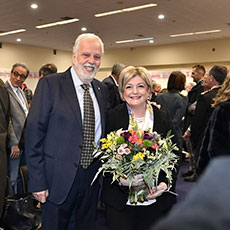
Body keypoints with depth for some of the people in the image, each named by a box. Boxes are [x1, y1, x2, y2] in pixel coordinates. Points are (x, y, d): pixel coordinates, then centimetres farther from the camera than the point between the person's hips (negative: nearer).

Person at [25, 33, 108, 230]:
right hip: (59, 178, -5)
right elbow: (34, 134, -12)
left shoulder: (102, 89, 7)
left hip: (92, 177, 5)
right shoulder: (50, 84, -10)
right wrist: (37, 182, -14)